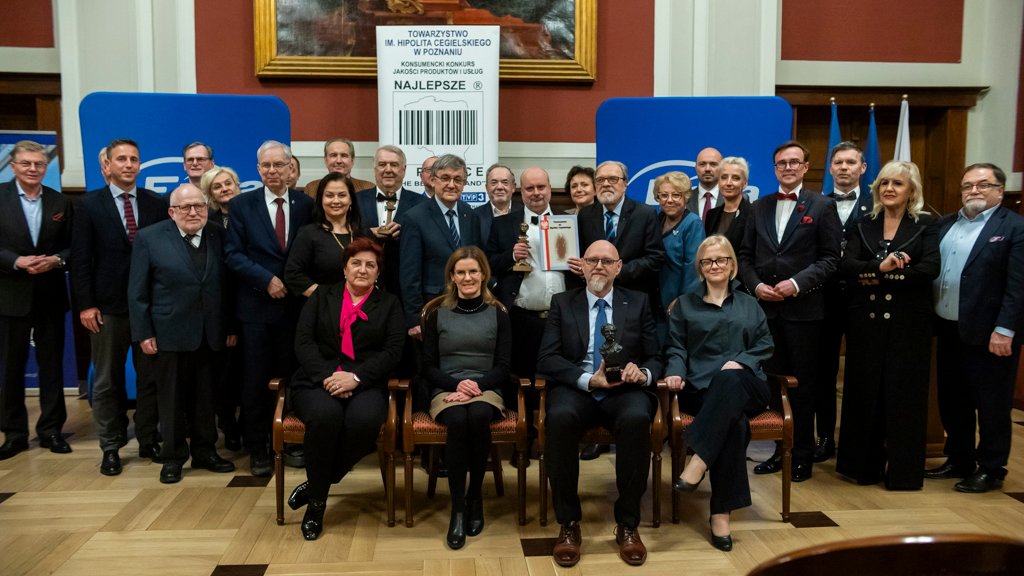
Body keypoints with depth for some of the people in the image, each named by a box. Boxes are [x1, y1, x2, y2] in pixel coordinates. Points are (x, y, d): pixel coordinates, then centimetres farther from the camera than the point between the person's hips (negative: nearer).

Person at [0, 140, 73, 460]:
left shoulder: (60, 202, 6)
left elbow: (72, 247, 5)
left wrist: (56, 260, -13)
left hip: (50, 295, 2)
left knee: (52, 364, 8)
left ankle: (51, 429, 19)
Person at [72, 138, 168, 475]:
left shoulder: (156, 204, 4)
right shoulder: (89, 205, 1)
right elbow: (81, 259, -3)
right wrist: (86, 305, -9)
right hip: (108, 306, -1)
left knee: (150, 377, 8)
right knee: (107, 381, 8)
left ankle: (148, 441, 21)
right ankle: (111, 448, 18)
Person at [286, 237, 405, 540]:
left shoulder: (389, 304, 15)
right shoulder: (321, 296, 17)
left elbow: (392, 351, 2)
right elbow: (303, 342, 4)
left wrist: (356, 377, -15)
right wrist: (328, 376, -14)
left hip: (366, 384, 0)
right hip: (317, 381, 0)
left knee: (364, 419, -35)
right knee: (325, 415, -35)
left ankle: (317, 485, -11)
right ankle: (317, 501, -15)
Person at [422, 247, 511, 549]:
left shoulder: (499, 315, 10)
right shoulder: (437, 315, 11)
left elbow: (503, 367, 6)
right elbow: (428, 367, 7)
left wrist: (478, 384, -14)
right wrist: (457, 384, -11)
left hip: (486, 390, 0)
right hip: (447, 391, 0)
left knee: (478, 416, -36)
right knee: (458, 421, -35)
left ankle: (476, 494, -15)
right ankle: (457, 507, -26)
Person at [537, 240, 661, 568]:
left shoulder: (638, 303, 15)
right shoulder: (562, 303, 12)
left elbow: (656, 358, 9)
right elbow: (547, 359, 0)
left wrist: (643, 374, -16)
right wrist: (588, 379, -16)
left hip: (624, 391, 1)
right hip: (576, 390, 0)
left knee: (637, 419, -35)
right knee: (560, 418, -35)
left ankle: (628, 524, -18)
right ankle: (568, 523, -19)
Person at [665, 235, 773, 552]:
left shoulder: (749, 304, 24)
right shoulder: (684, 304, 20)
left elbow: (765, 345, 12)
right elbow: (676, 348, 12)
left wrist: (740, 362, -9)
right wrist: (675, 372, -11)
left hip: (745, 386, 1)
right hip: (700, 387, 0)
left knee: (728, 380, -40)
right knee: (733, 422, -36)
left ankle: (698, 462, -45)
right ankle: (722, 511, -34)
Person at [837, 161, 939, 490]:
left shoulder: (924, 227, 3)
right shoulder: (863, 227, 10)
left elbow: (930, 269, -14)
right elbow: (846, 266, -6)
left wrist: (880, 275, -13)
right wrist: (880, 266, -23)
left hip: (908, 324, -2)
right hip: (866, 322, 2)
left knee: (904, 395, 3)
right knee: (865, 392, 6)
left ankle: (903, 470, 14)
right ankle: (866, 464, 17)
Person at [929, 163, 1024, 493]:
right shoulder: (946, 224, 12)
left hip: (988, 333, -6)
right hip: (948, 330, 7)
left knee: (991, 405, 5)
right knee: (952, 402, 15)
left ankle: (991, 470, 17)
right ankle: (959, 460, 29)